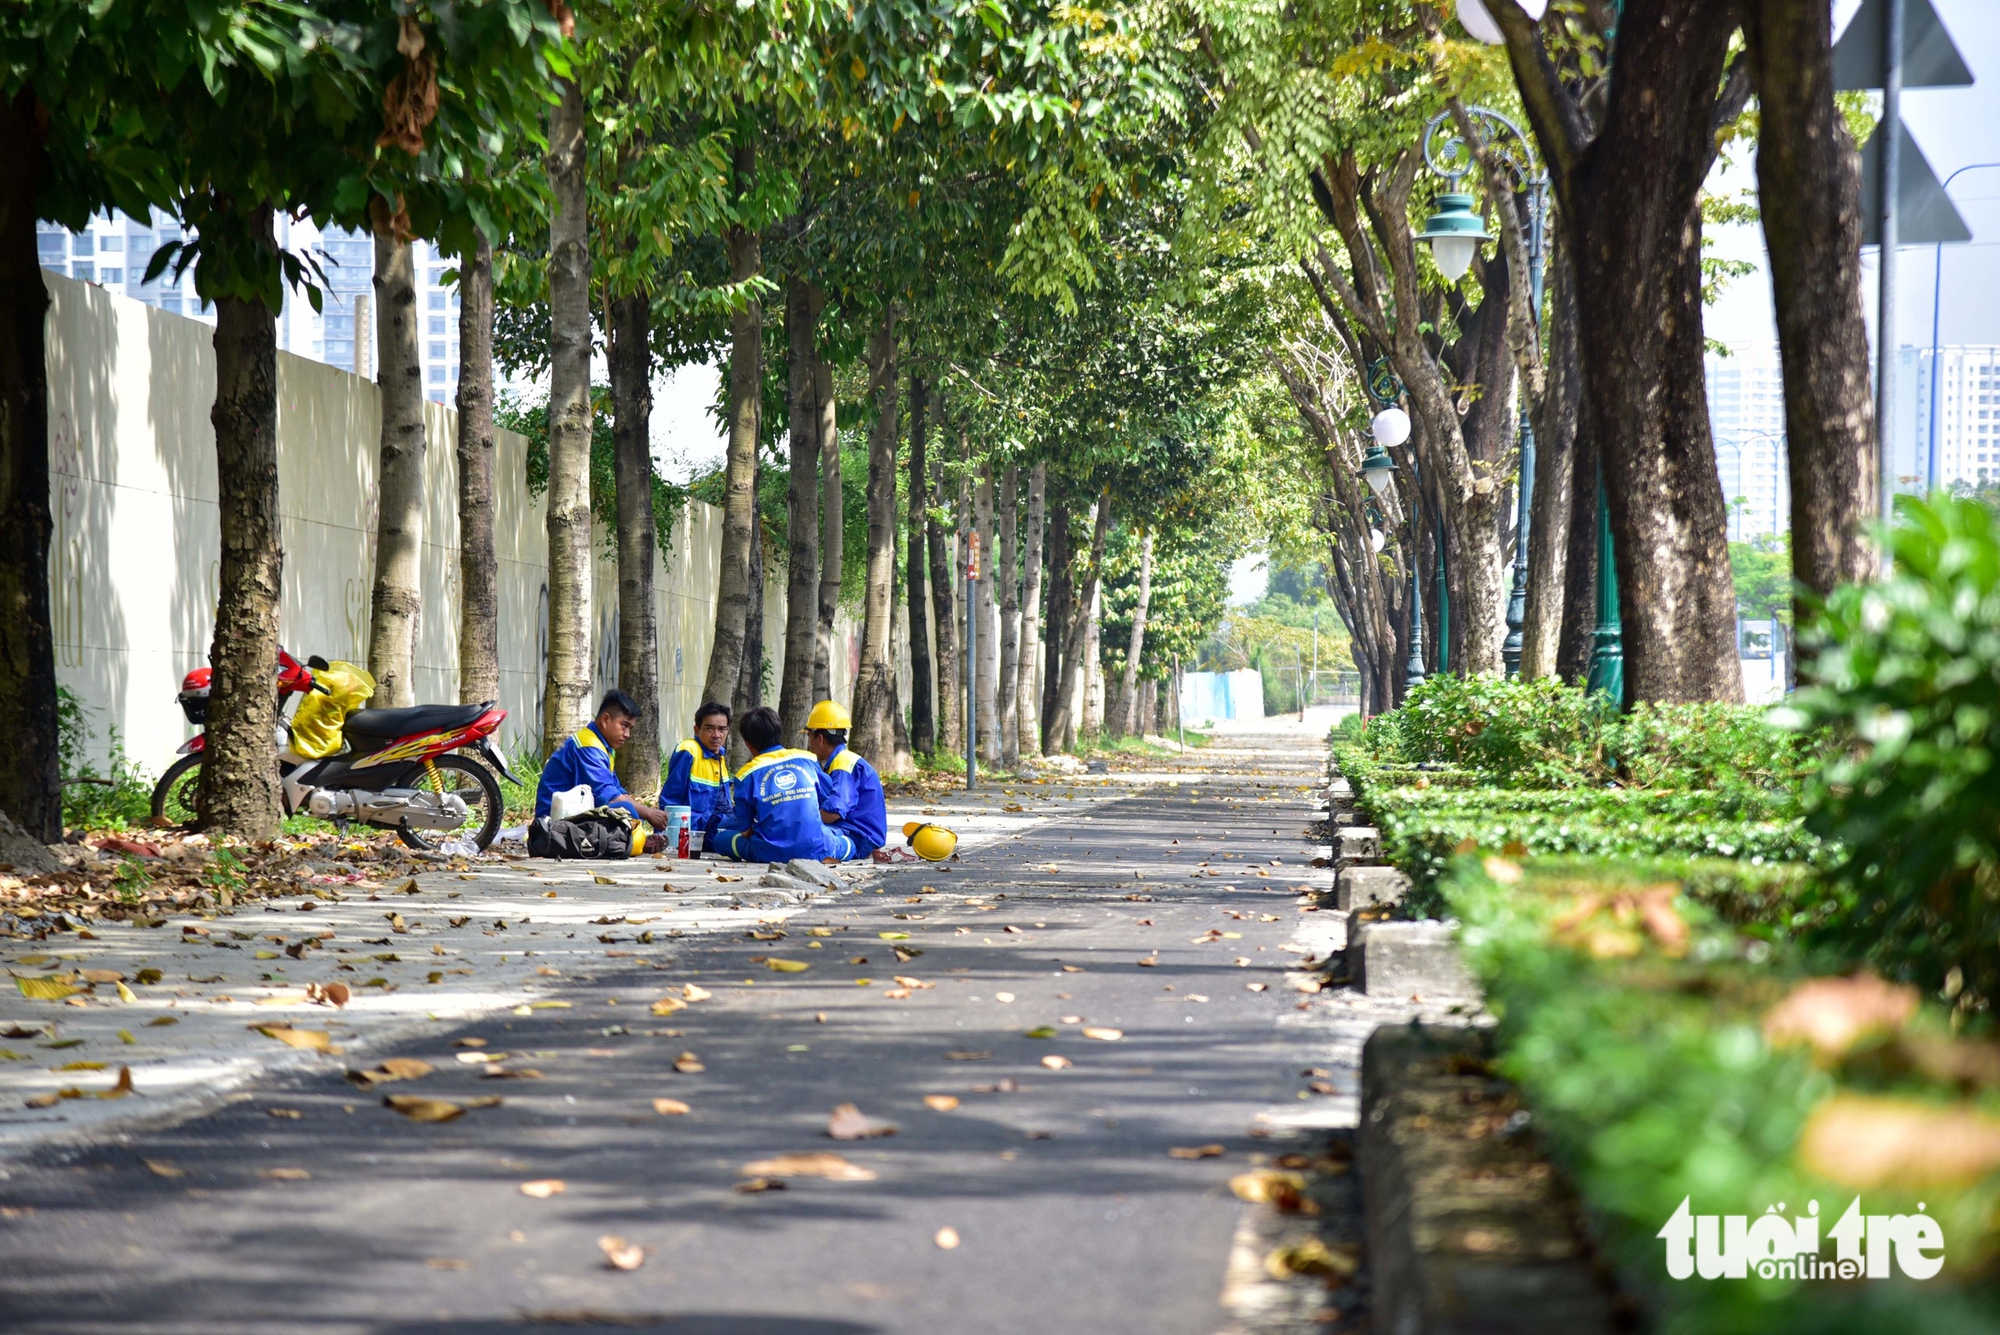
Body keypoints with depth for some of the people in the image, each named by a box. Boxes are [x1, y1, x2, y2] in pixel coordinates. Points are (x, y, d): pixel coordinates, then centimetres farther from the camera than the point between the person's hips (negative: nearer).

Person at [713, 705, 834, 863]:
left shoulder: (747, 774, -1)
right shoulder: (808, 759, 6)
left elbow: (744, 830, 3)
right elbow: (828, 802, 17)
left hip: (771, 854, -4)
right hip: (814, 850, 4)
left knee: (721, 838, 17)